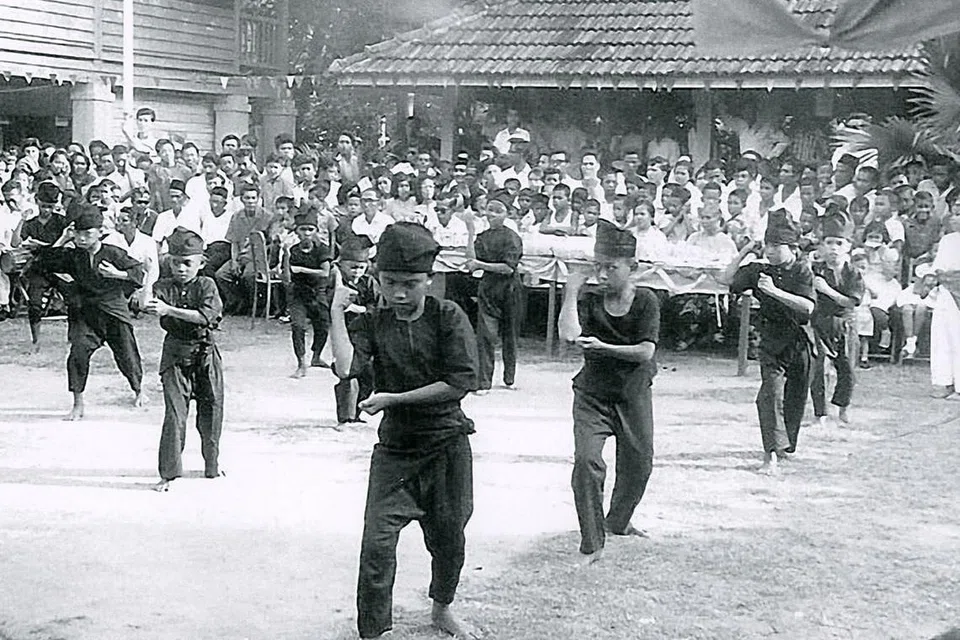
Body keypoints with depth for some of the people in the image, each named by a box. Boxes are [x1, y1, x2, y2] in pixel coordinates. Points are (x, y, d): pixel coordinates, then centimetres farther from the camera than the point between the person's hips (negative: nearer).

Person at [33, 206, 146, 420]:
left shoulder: (114, 254, -9)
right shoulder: (73, 256, 0)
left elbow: (139, 273, -9)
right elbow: (44, 262, 0)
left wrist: (116, 274, -25)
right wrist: (62, 240, -4)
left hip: (114, 313, -2)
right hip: (85, 314, 2)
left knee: (127, 355, 5)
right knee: (78, 353, -16)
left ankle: (138, 392, 36)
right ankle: (78, 405, -5)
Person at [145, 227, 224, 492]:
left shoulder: (206, 286, -6)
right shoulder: (163, 287, -2)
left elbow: (205, 316, -22)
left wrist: (169, 310, -30)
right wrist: (145, 304, -45)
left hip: (205, 354, 1)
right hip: (175, 354, -1)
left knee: (211, 411, 12)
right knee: (174, 414, -8)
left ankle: (212, 464, 33)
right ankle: (168, 473, -2)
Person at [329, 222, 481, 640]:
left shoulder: (449, 318, -8)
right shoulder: (371, 323, -3)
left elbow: (461, 382, -16)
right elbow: (346, 368, -21)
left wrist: (394, 398, -14)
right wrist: (336, 312, -15)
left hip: (448, 445, 0)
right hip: (395, 447, 1)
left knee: (449, 538, 13)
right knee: (377, 541, -10)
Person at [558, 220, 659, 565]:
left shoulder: (645, 301, -9)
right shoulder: (589, 301, -7)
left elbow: (646, 352, -17)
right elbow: (568, 333, -25)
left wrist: (603, 347, -24)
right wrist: (571, 292, -19)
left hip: (633, 394, 1)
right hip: (592, 394, -1)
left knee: (638, 465, 15)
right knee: (587, 460, -18)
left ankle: (618, 521, 44)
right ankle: (591, 545, -9)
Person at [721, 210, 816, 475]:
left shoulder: (802, 272, -8)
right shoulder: (760, 271, 1)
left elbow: (807, 307, -20)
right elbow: (726, 279, 3)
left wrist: (775, 291, -28)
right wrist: (744, 252, -3)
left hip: (799, 341, 0)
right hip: (771, 341, 0)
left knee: (795, 398, 11)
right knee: (771, 393, -17)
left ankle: (785, 445, 32)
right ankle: (772, 454, -23)